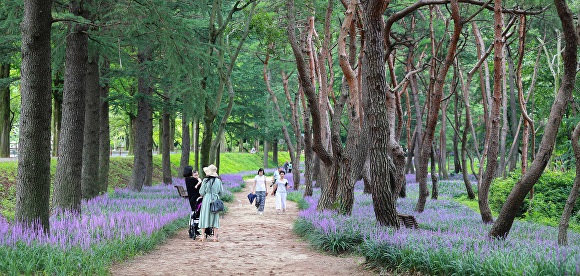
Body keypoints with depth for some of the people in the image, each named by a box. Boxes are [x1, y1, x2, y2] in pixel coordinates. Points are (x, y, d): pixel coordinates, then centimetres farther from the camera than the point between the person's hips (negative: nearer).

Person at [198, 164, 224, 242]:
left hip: (206, 200, -2)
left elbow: (201, 192, -6)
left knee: (204, 217, 6)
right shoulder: (218, 181, -1)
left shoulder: (205, 180, -9)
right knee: (215, 217, 8)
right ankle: (215, 236, 5)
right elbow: (221, 192, 5)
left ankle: (203, 235, 5)